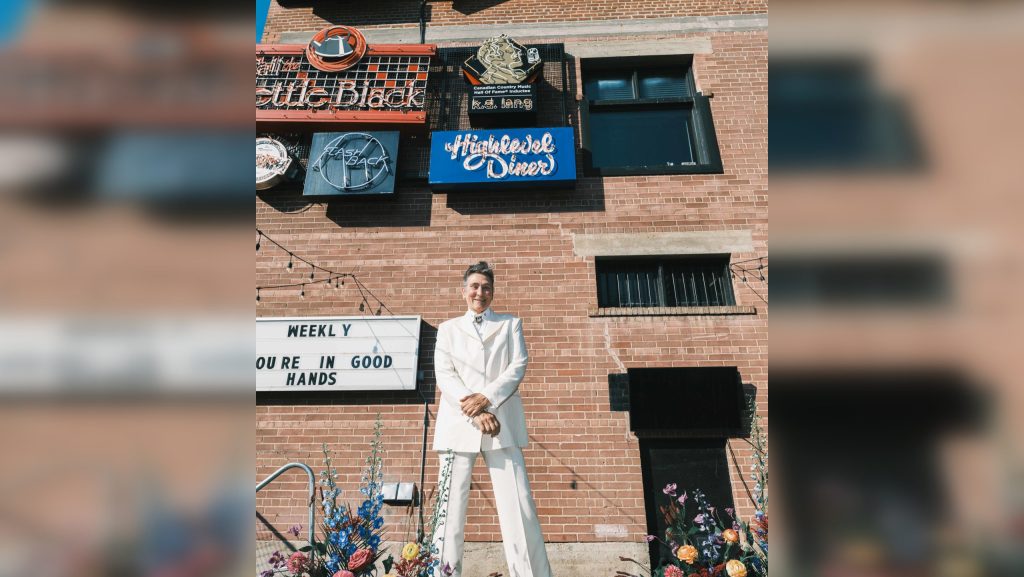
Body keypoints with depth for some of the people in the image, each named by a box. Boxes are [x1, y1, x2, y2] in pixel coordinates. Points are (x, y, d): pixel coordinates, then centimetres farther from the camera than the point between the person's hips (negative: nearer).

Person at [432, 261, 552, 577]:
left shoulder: (511, 324, 17)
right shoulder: (448, 329, 16)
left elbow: (518, 367, 3)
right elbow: (444, 375, 2)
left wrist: (486, 398, -13)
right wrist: (476, 413, -12)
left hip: (502, 425, 0)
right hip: (459, 424, 1)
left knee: (518, 507, -4)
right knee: (451, 508, 0)